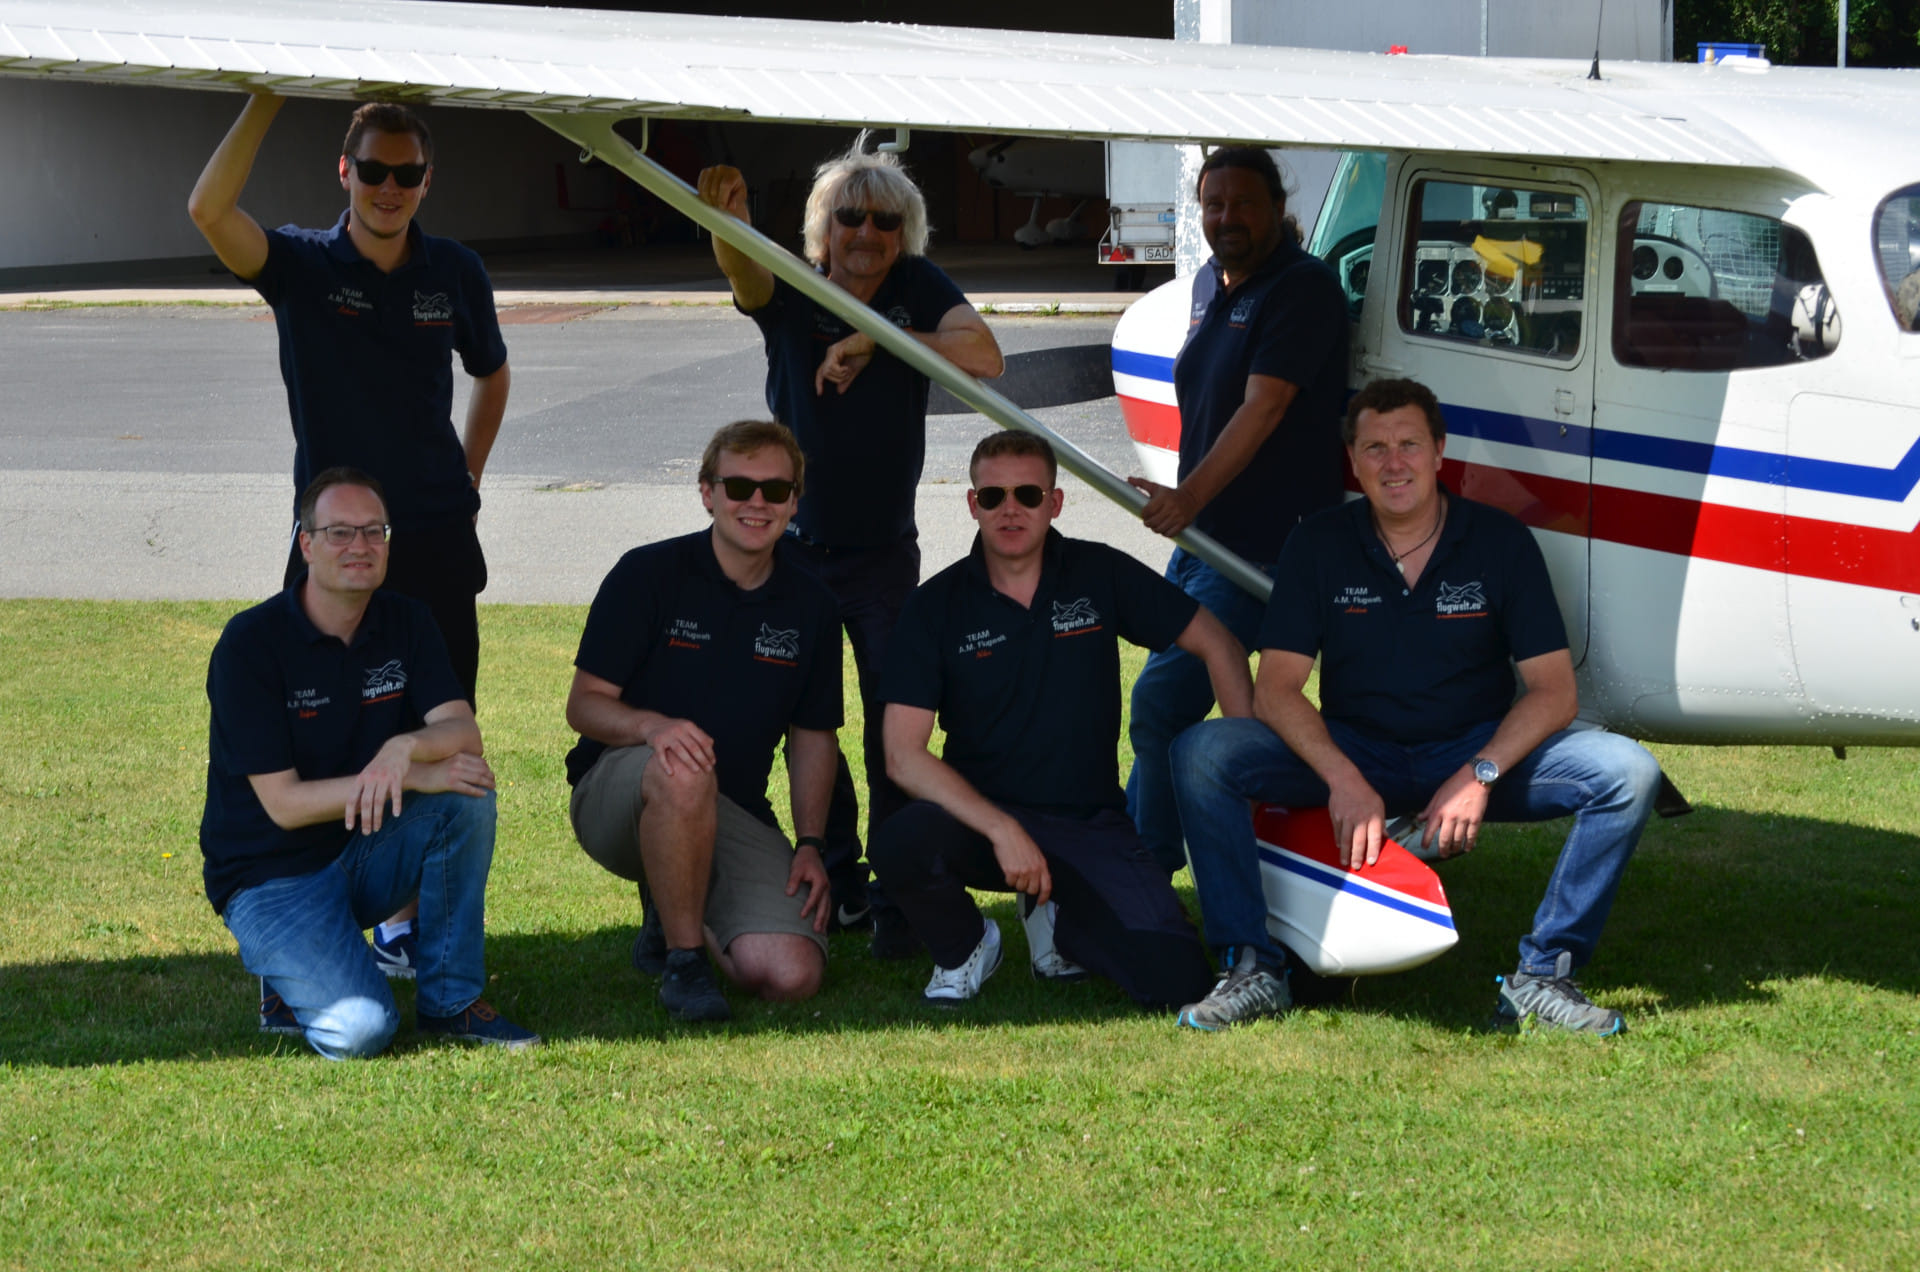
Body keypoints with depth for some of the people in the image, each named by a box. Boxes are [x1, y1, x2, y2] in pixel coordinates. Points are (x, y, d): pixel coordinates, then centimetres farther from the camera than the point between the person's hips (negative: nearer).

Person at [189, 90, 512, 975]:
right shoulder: (302, 266, -4)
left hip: (436, 539, 3)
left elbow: (491, 373, 24)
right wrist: (269, 96, -26)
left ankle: (409, 915, 15)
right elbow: (208, 210, -24)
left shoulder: (454, 273, 6)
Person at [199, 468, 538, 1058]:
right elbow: (283, 804, -19)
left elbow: (464, 732, -12)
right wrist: (413, 776, -26)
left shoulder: (405, 622, 1)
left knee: (467, 793, -23)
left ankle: (451, 999, -9)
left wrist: (406, 748, -35)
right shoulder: (250, 643, -16)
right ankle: (289, 979, 8)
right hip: (272, 877, -6)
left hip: (366, 854, 6)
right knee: (360, 1030, -28)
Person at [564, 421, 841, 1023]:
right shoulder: (648, 575, -4)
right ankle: (682, 959, -21)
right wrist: (652, 726, -28)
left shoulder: (809, 606, 8)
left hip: (734, 816, 4)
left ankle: (672, 915, 14)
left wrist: (810, 846, 0)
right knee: (684, 771, -42)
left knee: (790, 975, -20)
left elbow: (812, 737, 14)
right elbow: (584, 704, -6)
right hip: (616, 790, -4)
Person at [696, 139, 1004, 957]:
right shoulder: (792, 293, -7)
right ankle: (837, 882, 21)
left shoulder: (920, 290, -4)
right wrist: (727, 221, -55)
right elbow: (745, 274, -31)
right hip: (797, 549, 0)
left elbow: (983, 356, -21)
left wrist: (876, 341, -30)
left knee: (894, 722, -6)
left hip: (885, 552, 0)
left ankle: (895, 896, 0)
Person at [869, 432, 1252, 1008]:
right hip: (978, 818, -1)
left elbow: (1217, 645, 9)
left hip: (1091, 825, 1)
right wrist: (1002, 830, -24)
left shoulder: (1101, 575, 1)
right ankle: (966, 948, 0)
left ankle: (1057, 917, 15)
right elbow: (904, 754, -11)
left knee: (1174, 977, -20)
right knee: (901, 845, -36)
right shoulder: (937, 606, -3)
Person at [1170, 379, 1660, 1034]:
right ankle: (1251, 967, -17)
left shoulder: (1501, 543, -5)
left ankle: (1542, 974, -18)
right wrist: (1343, 779, -26)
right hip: (1353, 752, 0)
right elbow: (1277, 689, -10)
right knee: (1202, 753, -24)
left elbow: (1554, 691, -8)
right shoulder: (1319, 545, -3)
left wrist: (1481, 774, -23)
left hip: (1479, 753, 0)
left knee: (1627, 771, -25)